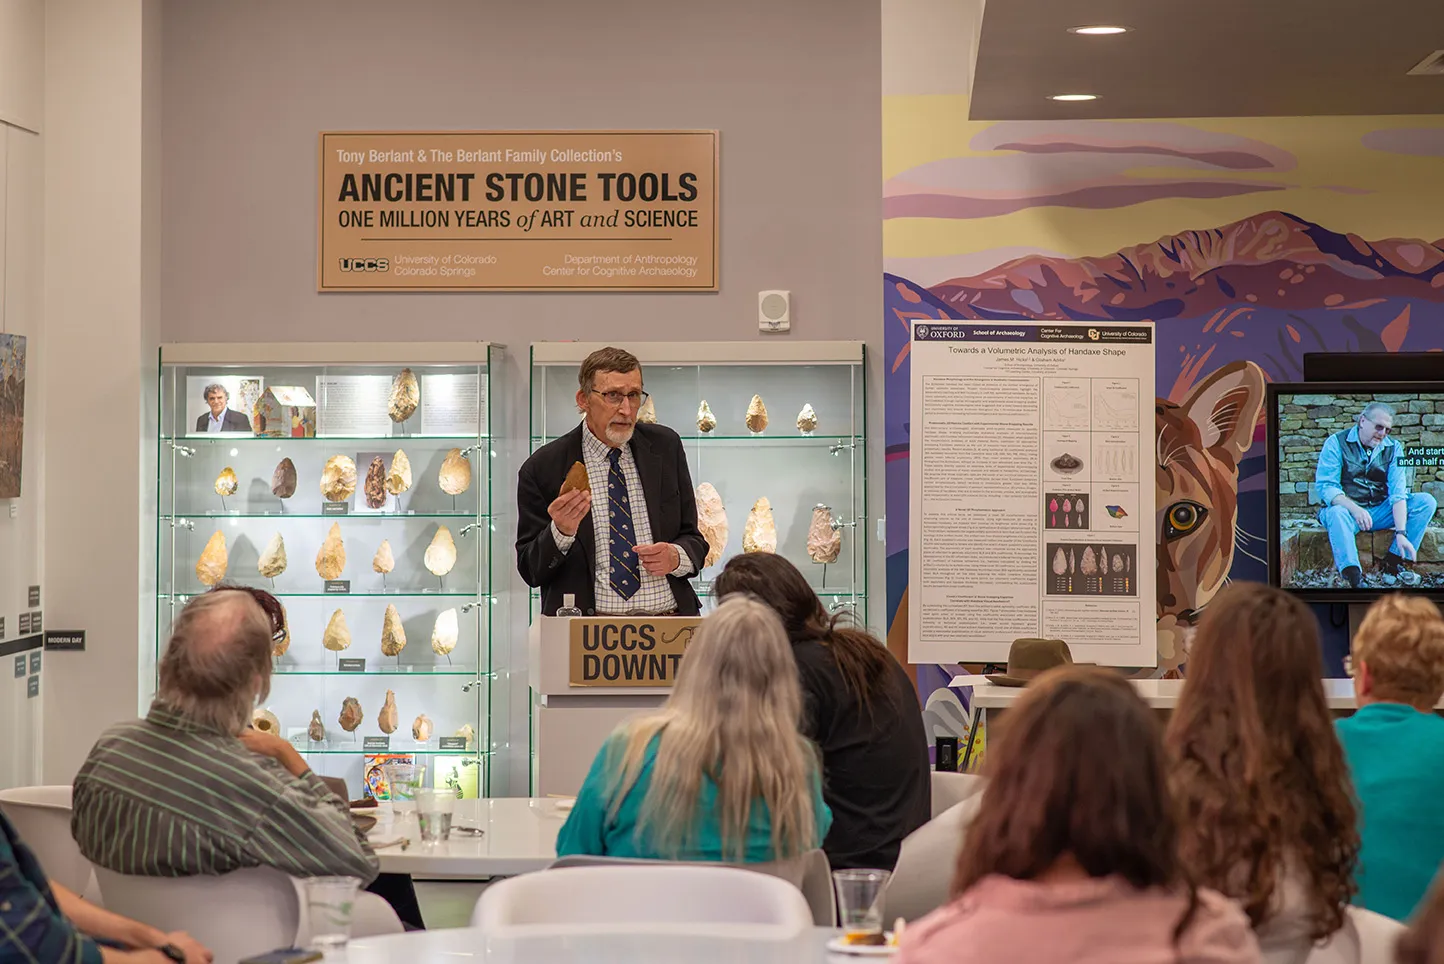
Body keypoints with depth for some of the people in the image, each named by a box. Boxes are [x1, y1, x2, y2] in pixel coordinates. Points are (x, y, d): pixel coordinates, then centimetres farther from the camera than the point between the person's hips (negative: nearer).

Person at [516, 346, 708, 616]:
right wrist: (561, 532, -15)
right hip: (587, 633, -4)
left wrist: (676, 557, -5)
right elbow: (531, 571, 3)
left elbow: (693, 540, 17)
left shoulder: (666, 447, 13)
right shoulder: (543, 468, 3)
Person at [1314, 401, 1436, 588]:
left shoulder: (1393, 448, 2)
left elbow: (1398, 492, -8)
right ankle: (1353, 577, -45)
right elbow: (1324, 485, -16)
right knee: (1337, 514, -39)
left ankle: (1393, 562, -15)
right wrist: (1354, 509, -33)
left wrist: (1401, 532, -22)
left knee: (1426, 502, -12)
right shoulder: (1336, 443, -7)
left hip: (1379, 511, 4)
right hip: (1347, 508, -4)